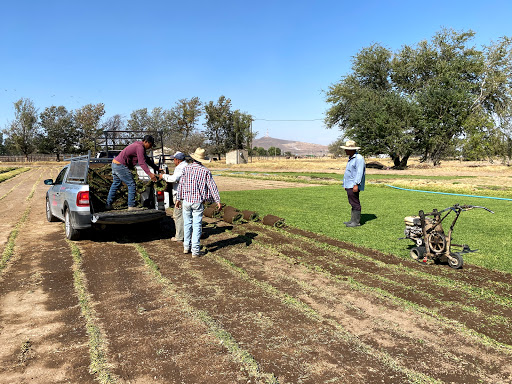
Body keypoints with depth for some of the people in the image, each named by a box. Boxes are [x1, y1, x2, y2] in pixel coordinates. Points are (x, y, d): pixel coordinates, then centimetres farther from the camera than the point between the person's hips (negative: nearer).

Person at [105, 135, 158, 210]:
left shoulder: (138, 145, 17)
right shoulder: (140, 147, -15)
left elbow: (146, 159, 24)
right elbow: (142, 163, -25)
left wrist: (157, 168, 21)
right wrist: (150, 174, -32)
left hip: (115, 164, 11)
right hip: (120, 166, -11)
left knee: (115, 184, 20)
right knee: (131, 184, -5)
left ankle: (108, 204, 27)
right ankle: (131, 206, -3)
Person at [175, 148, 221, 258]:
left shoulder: (186, 169, 0)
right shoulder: (205, 171, -4)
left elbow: (181, 184, 3)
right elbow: (212, 186, -5)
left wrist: (178, 198, 13)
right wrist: (218, 201, -2)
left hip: (186, 200, 2)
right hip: (198, 201, -2)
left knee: (187, 224, 15)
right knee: (197, 225, 0)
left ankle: (186, 247, 24)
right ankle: (195, 250, 1)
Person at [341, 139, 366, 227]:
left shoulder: (359, 158, -13)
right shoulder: (351, 158, 18)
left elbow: (359, 173, -19)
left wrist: (356, 184, -25)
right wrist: (345, 185, 22)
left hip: (354, 186, -10)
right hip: (349, 185, 10)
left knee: (355, 203, -6)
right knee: (352, 203, 12)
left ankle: (356, 221, -2)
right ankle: (353, 220, 18)